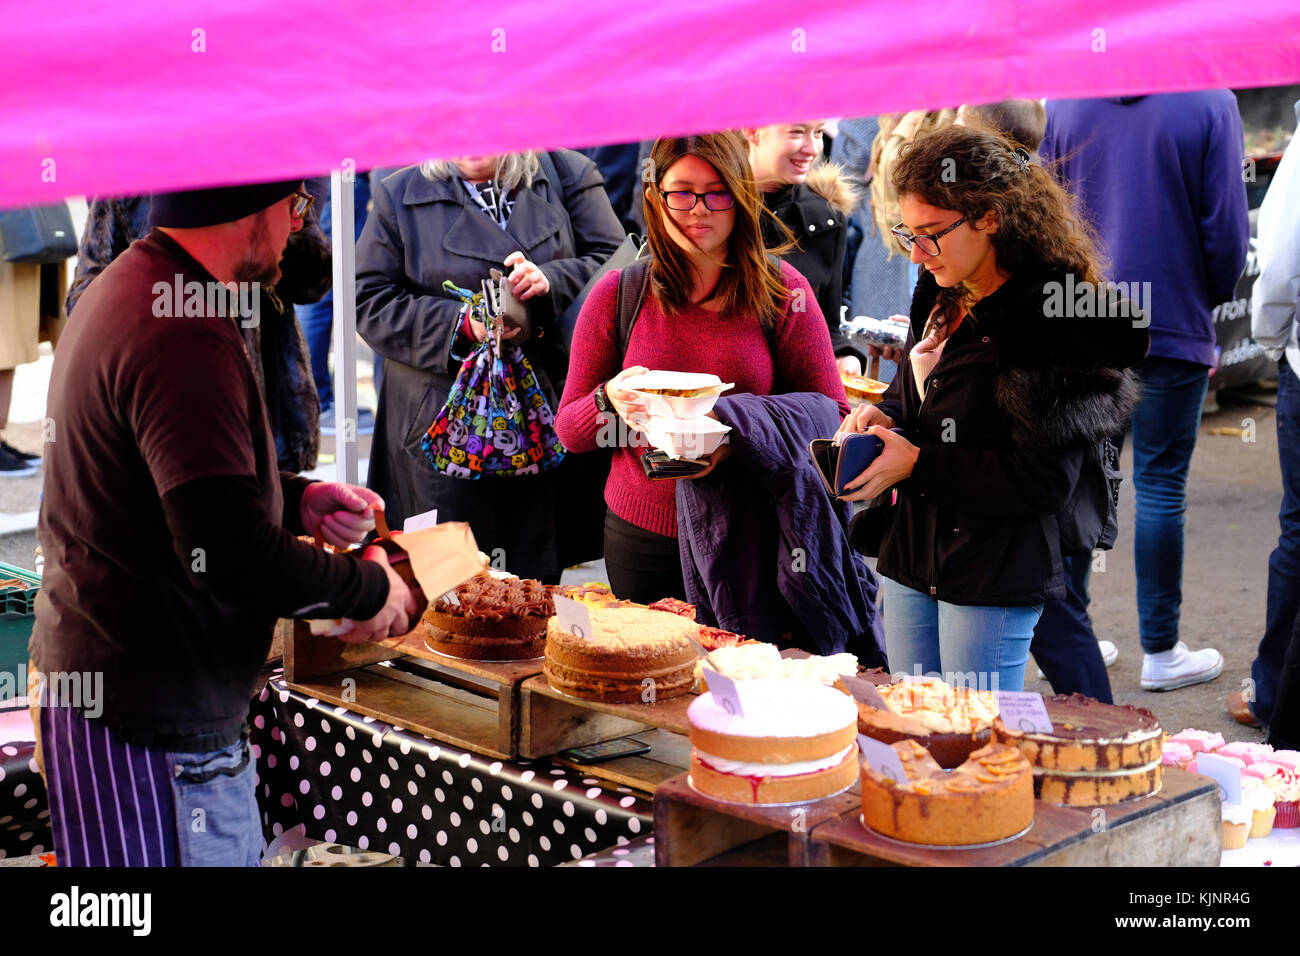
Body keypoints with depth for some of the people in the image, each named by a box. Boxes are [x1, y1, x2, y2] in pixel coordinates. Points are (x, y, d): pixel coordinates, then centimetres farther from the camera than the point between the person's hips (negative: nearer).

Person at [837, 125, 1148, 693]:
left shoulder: (1052, 316, -17)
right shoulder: (942, 300, 8)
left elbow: (1044, 482, -19)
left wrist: (917, 464, -19)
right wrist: (883, 419, -1)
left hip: (993, 581, -8)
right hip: (910, 560, 8)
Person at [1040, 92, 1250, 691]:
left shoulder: (1065, 101, 2)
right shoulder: (1210, 102, -9)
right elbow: (1226, 226, -7)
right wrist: (1214, 297, 11)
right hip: (1172, 325, -3)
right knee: (1160, 485, 4)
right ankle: (1160, 652, 12)